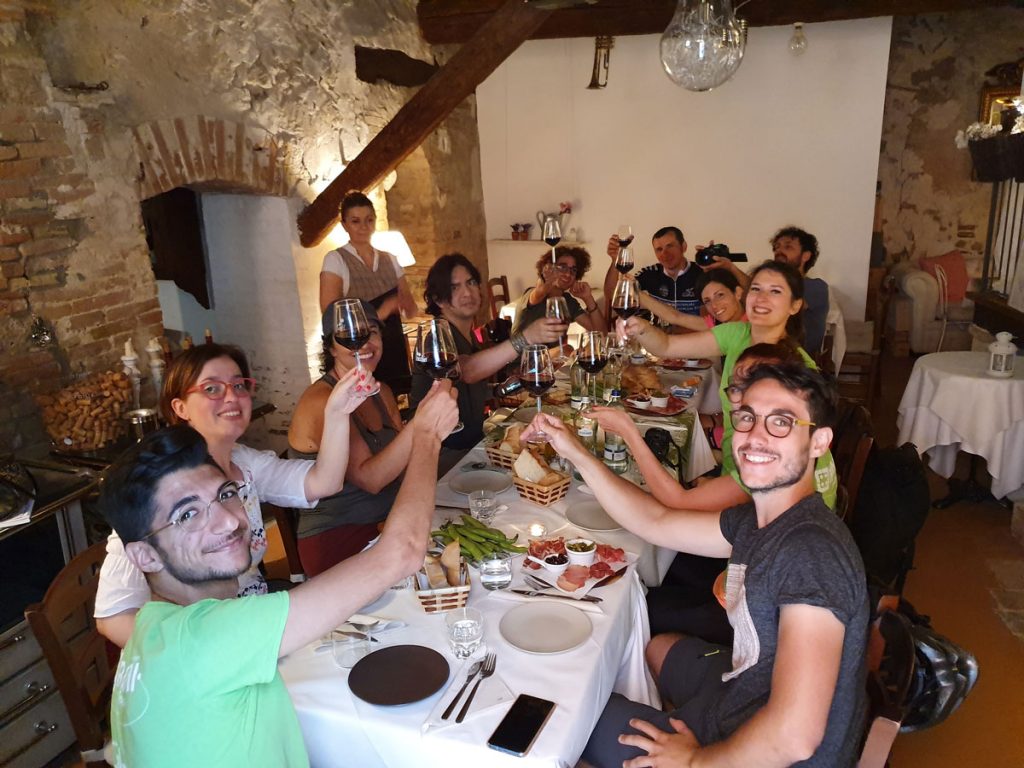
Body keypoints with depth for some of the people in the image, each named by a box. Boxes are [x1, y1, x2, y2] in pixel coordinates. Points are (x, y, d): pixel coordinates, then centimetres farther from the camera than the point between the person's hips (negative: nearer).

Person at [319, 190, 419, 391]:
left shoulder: (390, 259, 10)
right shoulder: (335, 260, -3)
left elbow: (412, 311, 9)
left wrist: (405, 304, -14)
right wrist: (377, 314, -24)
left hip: (395, 351, 4)